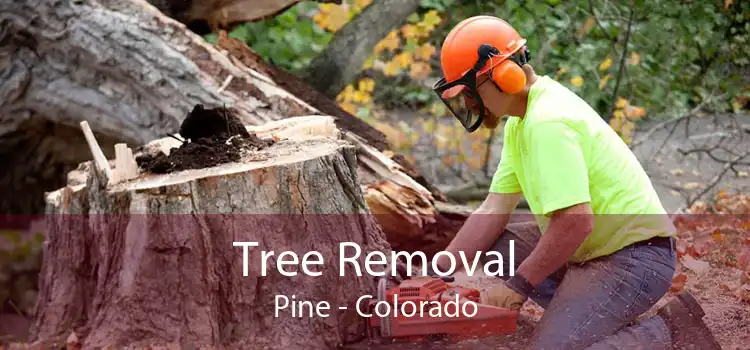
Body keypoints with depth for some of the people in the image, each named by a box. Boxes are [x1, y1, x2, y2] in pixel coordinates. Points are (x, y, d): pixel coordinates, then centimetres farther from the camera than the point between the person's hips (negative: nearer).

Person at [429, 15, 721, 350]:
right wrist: (437, 273, -1)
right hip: (593, 248, 10)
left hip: (634, 256, -10)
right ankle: (592, 313, 8)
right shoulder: (521, 119, 9)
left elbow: (576, 221, -30)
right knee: (490, 243, 9)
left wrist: (519, 285, -18)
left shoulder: (546, 122, -23)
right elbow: (494, 210, 7)